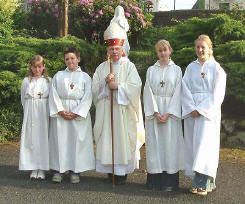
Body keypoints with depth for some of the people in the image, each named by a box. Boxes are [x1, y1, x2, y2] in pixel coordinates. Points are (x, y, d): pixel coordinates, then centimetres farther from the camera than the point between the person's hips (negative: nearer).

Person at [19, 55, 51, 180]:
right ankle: (34, 169, 8)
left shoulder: (48, 81, 3)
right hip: (30, 113, 1)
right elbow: (23, 99, 11)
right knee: (31, 139, 1)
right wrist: (28, 112, 7)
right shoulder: (26, 81, 6)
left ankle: (42, 169, 4)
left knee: (43, 139, -2)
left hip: (43, 113, -1)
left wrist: (48, 112, -2)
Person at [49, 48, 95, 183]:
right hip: (60, 112, 1)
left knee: (77, 140, -2)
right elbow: (54, 95, 4)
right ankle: (59, 170, 6)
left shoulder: (85, 77, 7)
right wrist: (61, 111, -9)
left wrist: (75, 113, -11)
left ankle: (75, 171, 4)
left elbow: (87, 97, -1)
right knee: (60, 140, -1)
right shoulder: (58, 76, 12)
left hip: (79, 113, -1)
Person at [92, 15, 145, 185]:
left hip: (123, 110, -3)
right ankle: (110, 169, 11)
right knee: (107, 139, 2)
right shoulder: (102, 68, 13)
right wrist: (106, 82, -11)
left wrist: (117, 86, -13)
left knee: (122, 139, -4)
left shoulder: (129, 66, 3)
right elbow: (95, 88, 6)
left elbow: (135, 86, -9)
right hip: (105, 111, 3)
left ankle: (122, 172, 3)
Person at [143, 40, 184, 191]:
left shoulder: (177, 70, 5)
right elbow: (148, 92, 2)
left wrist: (168, 114, -11)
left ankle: (169, 181, 4)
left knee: (170, 143, -2)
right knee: (155, 143, 0)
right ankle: (154, 179, 7)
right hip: (154, 112, 1)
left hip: (171, 111, -1)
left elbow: (177, 93, -1)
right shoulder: (151, 70, 9)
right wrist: (156, 113, -9)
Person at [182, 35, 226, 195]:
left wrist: (201, 109, -12)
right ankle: (206, 182, 8)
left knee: (204, 143, -11)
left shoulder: (216, 68, 1)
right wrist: (192, 108, -8)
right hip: (191, 111, 4)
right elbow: (185, 89, 5)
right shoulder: (191, 67, 12)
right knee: (193, 145, 1)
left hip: (209, 110, -4)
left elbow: (217, 94, -5)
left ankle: (203, 182, -9)